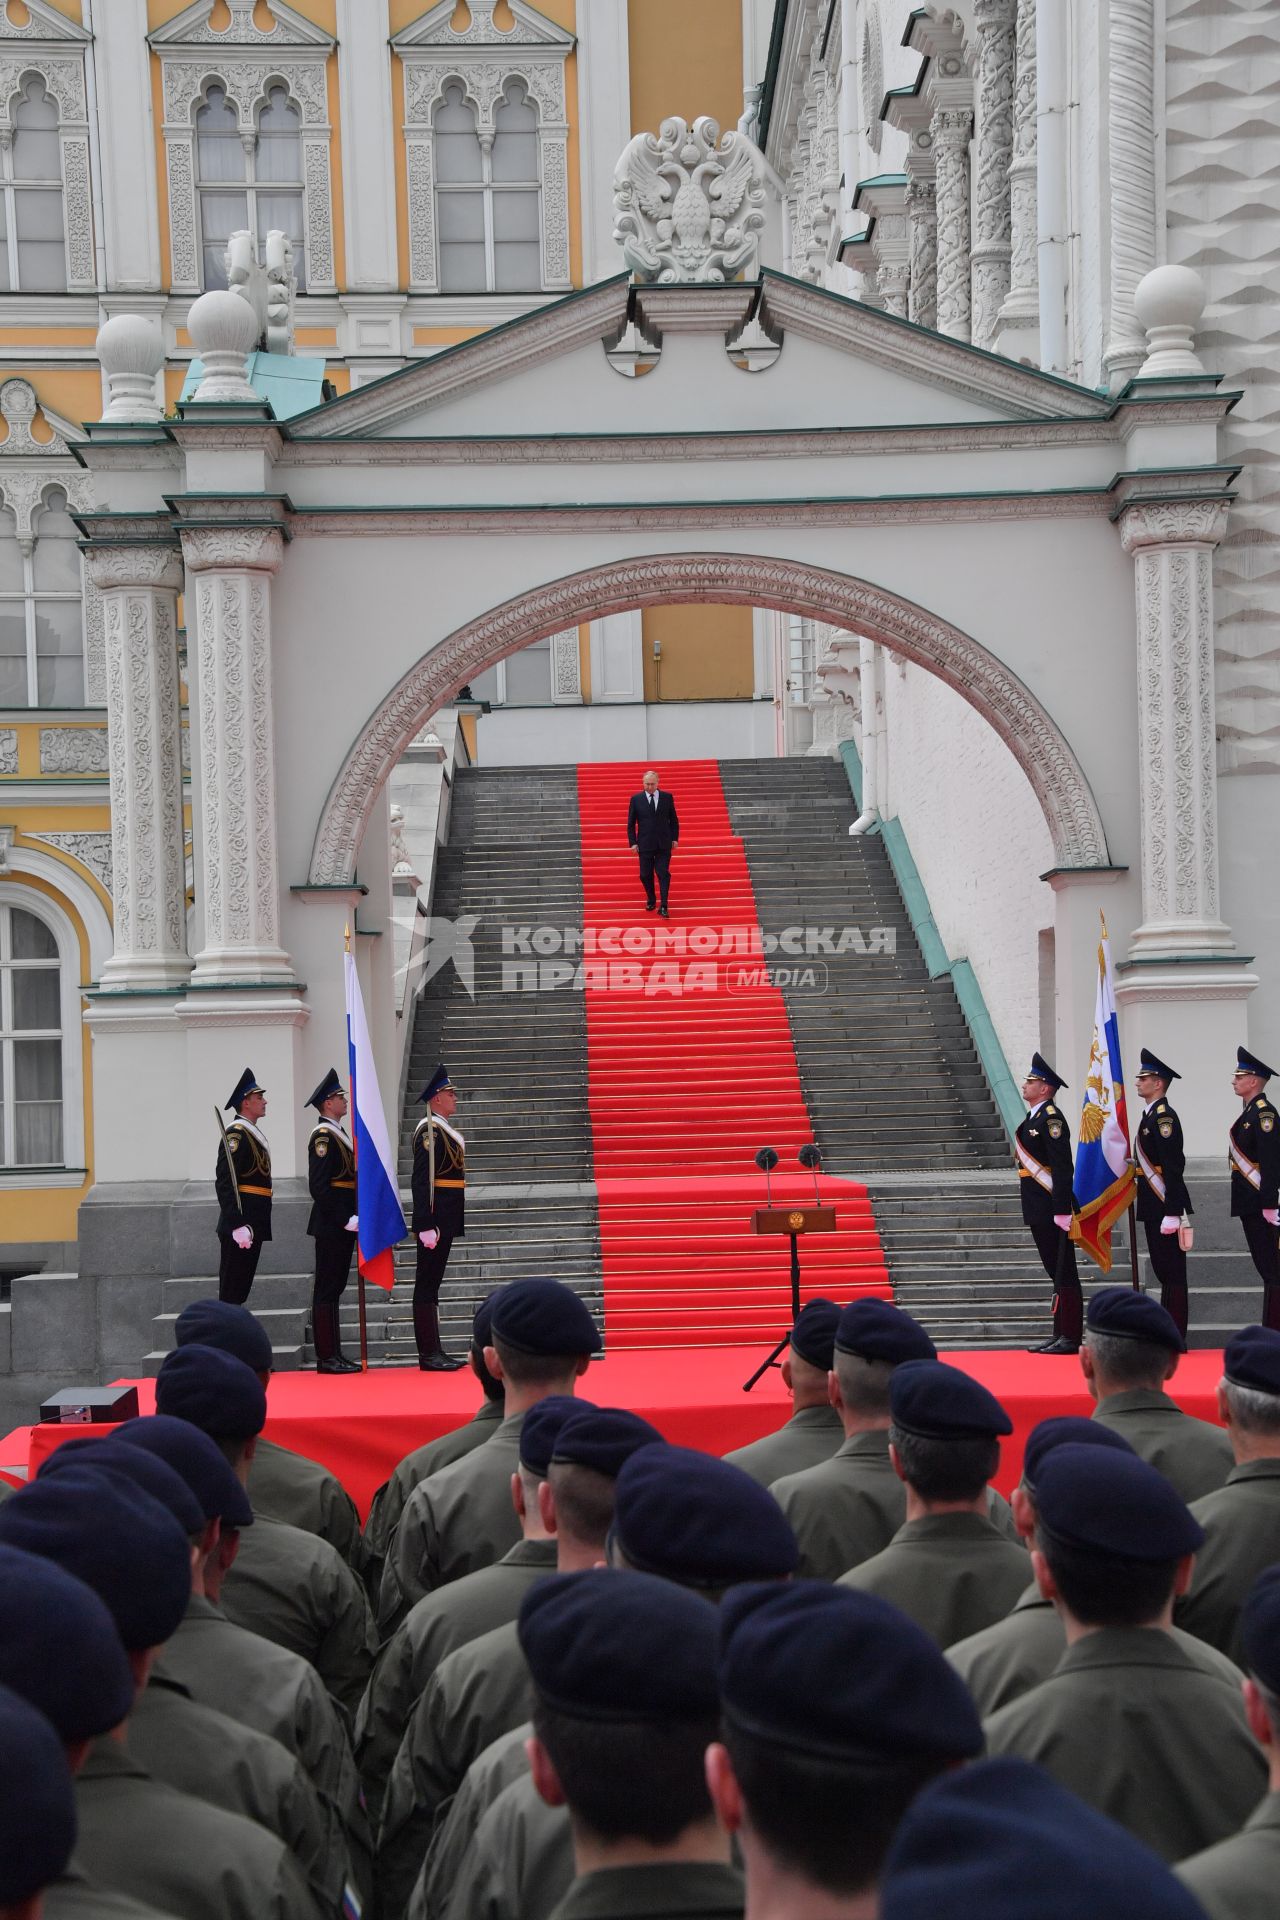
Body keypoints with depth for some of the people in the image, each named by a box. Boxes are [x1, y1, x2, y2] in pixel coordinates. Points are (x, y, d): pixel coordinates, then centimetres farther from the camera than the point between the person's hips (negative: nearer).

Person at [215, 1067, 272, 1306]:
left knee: (240, 1291, 12)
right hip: (241, 1226, -10)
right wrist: (238, 1226, -26)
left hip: (253, 1226, 10)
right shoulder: (236, 1134, -12)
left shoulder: (254, 1134, 19)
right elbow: (225, 1184, -20)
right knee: (231, 1294, -8)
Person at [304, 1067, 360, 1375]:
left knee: (333, 1288, 11)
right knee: (327, 1289, -6)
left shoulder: (337, 1134, 18)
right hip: (331, 1226, -10)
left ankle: (334, 1354, 16)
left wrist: (352, 1217, 15)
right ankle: (326, 1358, -4)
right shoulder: (323, 1136, -13)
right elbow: (319, 1186, -20)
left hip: (341, 1225, 10)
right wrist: (345, 1220, -20)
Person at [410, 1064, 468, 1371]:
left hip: (446, 1220, 10)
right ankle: (429, 1355, -4)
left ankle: (433, 1352, 17)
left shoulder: (446, 1129, 17)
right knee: (427, 1285, -5)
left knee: (431, 1284, 12)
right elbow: (421, 1181, -19)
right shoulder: (429, 1130, -13)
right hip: (434, 1219, -10)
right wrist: (426, 1225, -23)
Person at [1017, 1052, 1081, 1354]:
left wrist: (1061, 1211, -23)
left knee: (1064, 1273, -5)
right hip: (1039, 1210, 10)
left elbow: (1063, 1168, -20)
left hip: (1052, 1209, -10)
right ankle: (1061, 1334, 17)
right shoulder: (1033, 1119, 17)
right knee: (1056, 1272, 13)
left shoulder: (1051, 1118, -13)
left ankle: (1070, 1338, -3)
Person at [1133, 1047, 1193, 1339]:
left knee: (1172, 1271, -5)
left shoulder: (1164, 1116, -15)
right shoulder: (1151, 1115, 16)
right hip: (1153, 1206, 10)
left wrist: (1172, 1212, -24)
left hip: (1165, 1205, -10)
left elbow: (1173, 1167, -21)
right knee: (1162, 1269, 14)